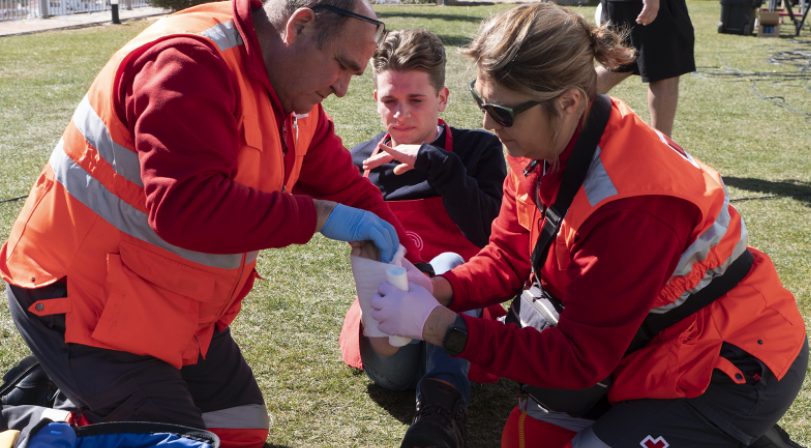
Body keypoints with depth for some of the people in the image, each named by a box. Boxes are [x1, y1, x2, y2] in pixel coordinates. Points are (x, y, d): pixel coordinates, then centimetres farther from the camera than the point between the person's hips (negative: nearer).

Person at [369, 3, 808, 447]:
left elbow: (578, 356, -29)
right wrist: (440, 290, -19)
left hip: (736, 362, -8)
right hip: (651, 338, 8)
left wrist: (438, 326, -31)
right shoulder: (544, 143, -11)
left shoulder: (632, 204, -35)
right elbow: (509, 254, 0)